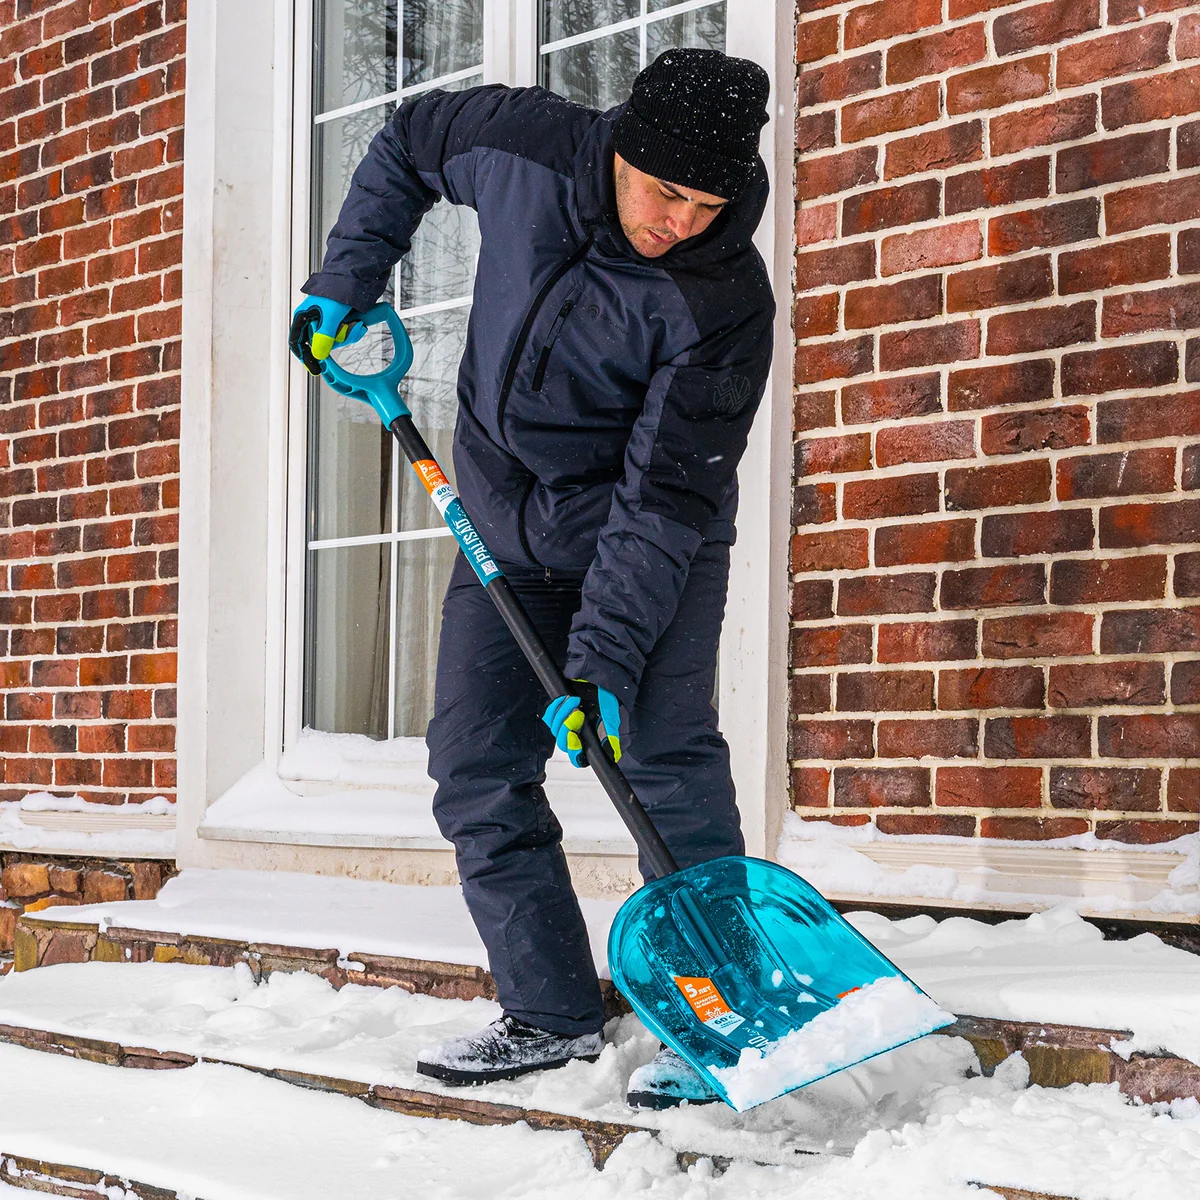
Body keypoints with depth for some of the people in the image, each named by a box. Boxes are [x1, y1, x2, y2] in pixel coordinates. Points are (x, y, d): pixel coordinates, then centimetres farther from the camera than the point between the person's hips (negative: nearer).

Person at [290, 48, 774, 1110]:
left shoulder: (724, 298, -25)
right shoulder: (524, 145, -15)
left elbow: (664, 494, -25)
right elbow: (406, 144, 8)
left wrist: (606, 657, -30)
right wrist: (346, 282, 4)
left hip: (651, 541, -5)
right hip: (508, 529, 5)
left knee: (667, 761, -16)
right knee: (476, 771, 3)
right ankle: (552, 1013, 11)